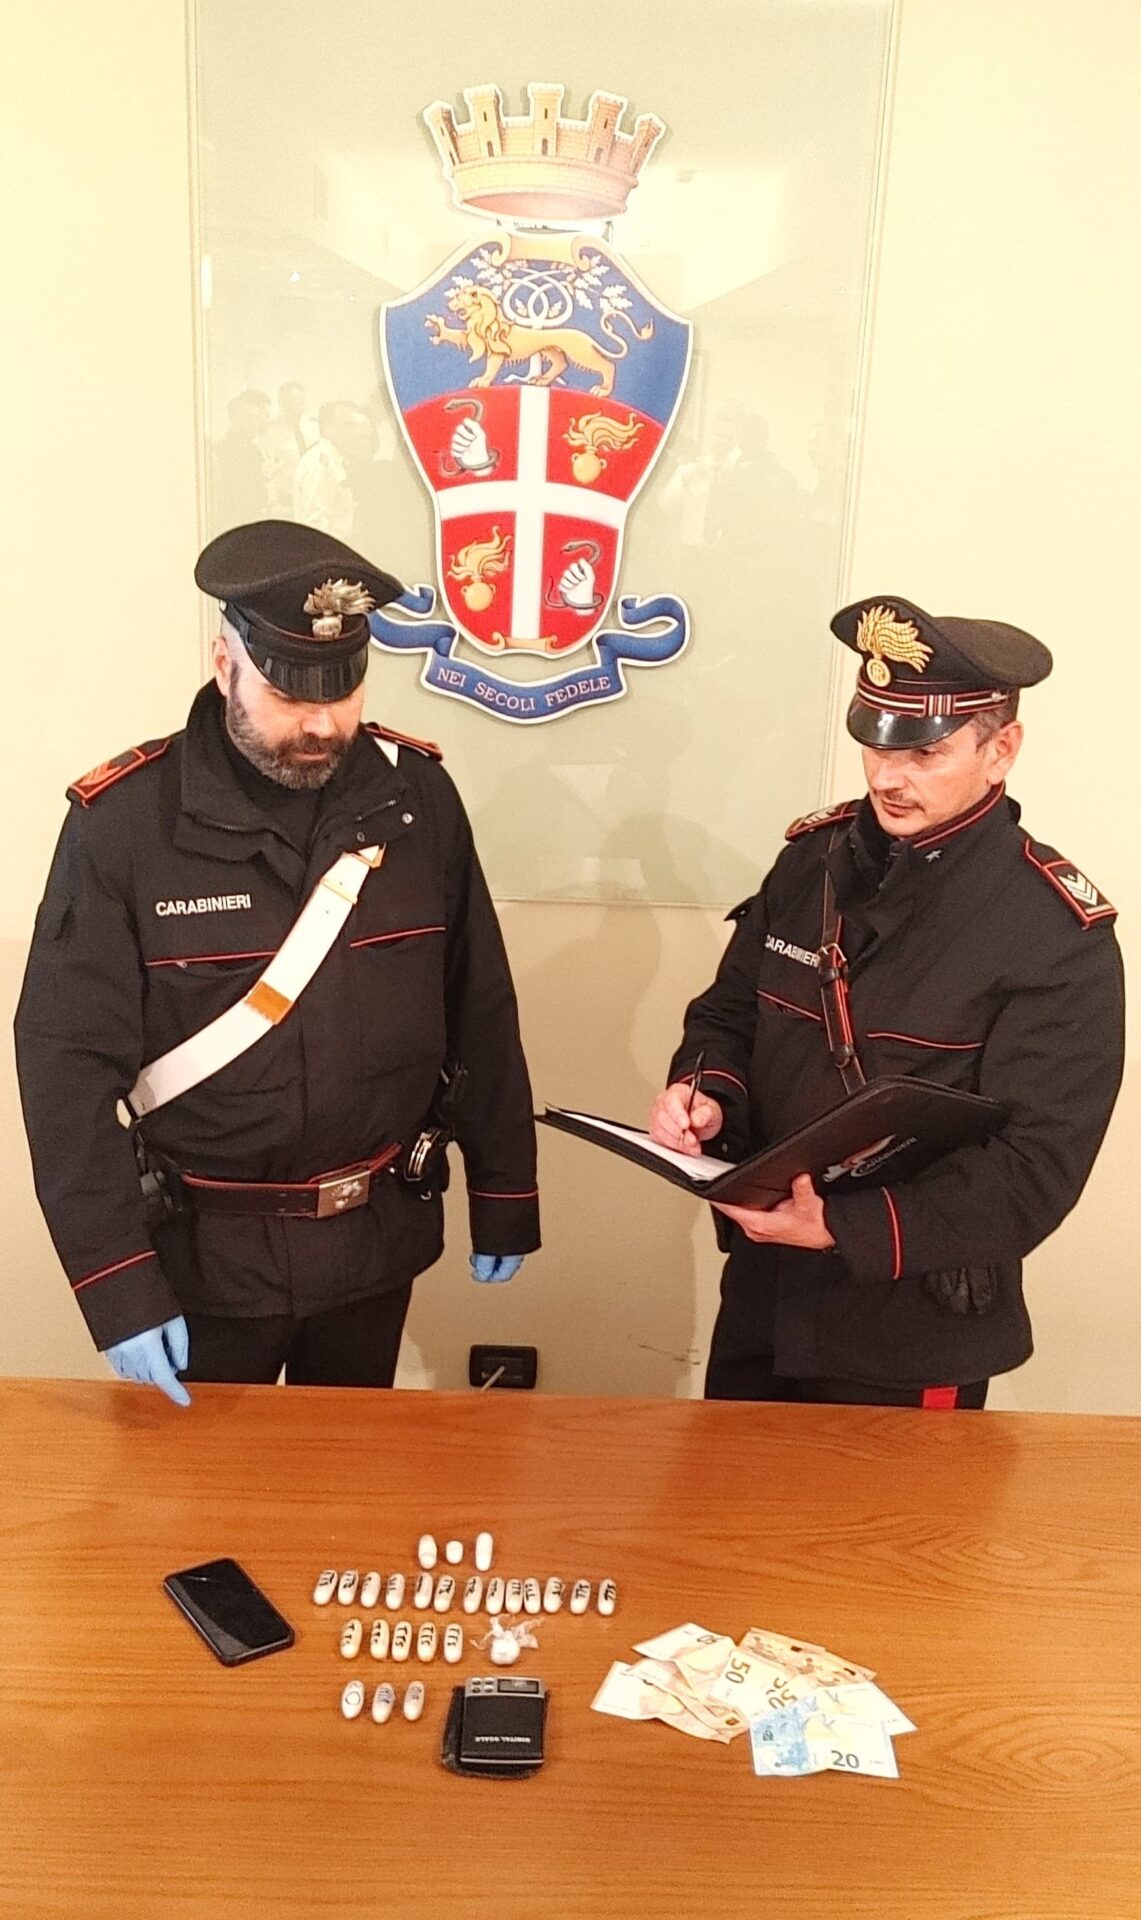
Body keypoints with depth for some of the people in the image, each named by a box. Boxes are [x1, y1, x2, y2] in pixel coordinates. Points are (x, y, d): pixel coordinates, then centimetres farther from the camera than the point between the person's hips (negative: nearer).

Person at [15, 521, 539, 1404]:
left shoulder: (415, 793, -6)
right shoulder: (123, 819, -14)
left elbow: (480, 1010, 1)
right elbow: (71, 1060, -14)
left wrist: (504, 1195, 5)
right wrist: (118, 1281, -17)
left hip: (376, 1234, 3)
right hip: (205, 1249, -2)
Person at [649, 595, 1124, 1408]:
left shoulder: (1059, 933, -17)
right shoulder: (814, 858, 0)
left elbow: (1036, 1170, -20)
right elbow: (728, 1013, 8)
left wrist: (845, 1228, -30)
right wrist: (706, 1092, -15)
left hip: (912, 1338, -5)